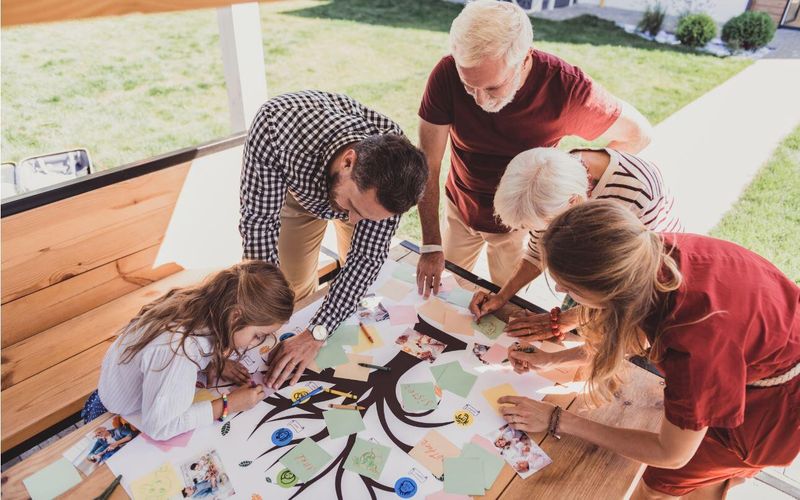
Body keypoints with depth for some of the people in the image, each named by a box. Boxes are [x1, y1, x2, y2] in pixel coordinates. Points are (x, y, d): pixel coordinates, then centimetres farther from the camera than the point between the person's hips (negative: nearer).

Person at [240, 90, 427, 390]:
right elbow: (259, 220, -35)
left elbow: (367, 257, -32)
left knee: (362, 277, 5)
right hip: (295, 187, 0)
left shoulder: (393, 163, -41)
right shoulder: (275, 123, -47)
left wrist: (317, 334, -38)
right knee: (295, 286, 2)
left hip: (364, 182, 1)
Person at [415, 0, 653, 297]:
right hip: (460, 208, 2)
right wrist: (431, 247, -23)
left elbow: (637, 133, -13)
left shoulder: (566, 87, -29)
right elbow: (427, 164, -22)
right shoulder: (447, 75, -27)